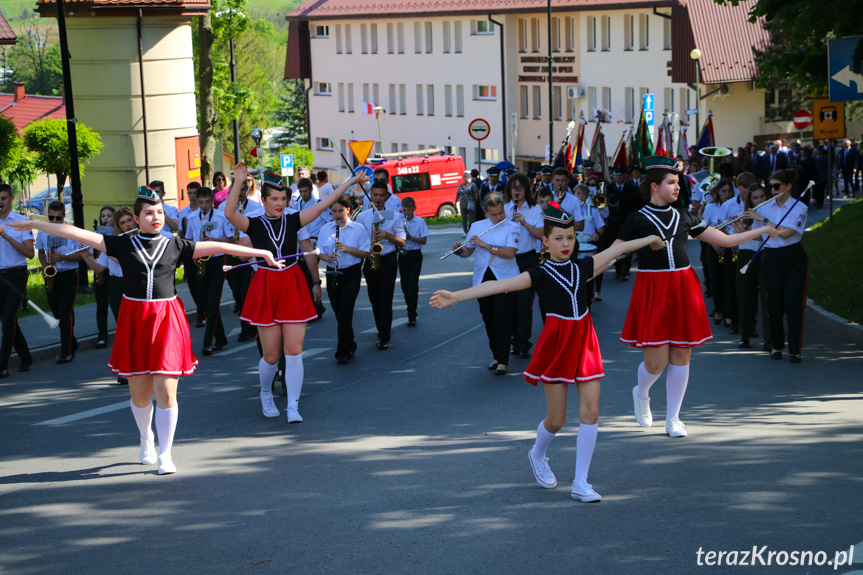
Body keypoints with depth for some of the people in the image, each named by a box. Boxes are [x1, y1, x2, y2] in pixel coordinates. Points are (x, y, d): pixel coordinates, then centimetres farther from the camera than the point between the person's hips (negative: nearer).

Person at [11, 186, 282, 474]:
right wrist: (33, 224, 0)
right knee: (139, 392, 7)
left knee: (166, 390, -5)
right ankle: (146, 438, 36)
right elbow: (77, 233, 2)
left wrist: (261, 253, 3)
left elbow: (216, 247, 4)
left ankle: (165, 454, 6)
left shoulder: (175, 246, 6)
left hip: (167, 318, 0)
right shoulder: (124, 244, 4)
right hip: (134, 319, 1)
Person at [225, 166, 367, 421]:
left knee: (294, 350, -5)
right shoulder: (254, 225, 0)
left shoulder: (292, 220, 5)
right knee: (271, 355, 4)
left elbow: (322, 205, 1)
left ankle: (293, 407, -1)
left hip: (293, 287, 1)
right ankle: (266, 395, 32)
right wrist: (238, 182, -29)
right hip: (266, 289, -1)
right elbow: (229, 213, -18)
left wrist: (352, 181, -4)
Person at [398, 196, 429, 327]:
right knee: (405, 285, 8)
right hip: (403, 255, 4)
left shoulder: (420, 222, -5)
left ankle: (412, 316, -9)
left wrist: (410, 237, -21)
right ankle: (411, 309, 28)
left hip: (415, 255, -4)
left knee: (413, 284, -10)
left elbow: (424, 240, -7)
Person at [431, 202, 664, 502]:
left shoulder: (583, 267, 7)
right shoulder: (540, 275, -5)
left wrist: (650, 239, 32)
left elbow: (616, 249, 20)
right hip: (557, 343, -4)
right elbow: (498, 285, -16)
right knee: (557, 419, 1)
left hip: (584, 340, 4)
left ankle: (580, 483, 3)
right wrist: (456, 296, -25)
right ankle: (537, 455, 35)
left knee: (590, 412, -3)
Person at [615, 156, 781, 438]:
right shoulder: (637, 220, -2)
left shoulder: (683, 216, 11)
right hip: (652, 290, -4)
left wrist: (763, 230, 12)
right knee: (656, 360, -6)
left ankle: (673, 418, 17)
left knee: (681, 355, 5)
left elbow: (725, 240, 14)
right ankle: (641, 394, 28)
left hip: (683, 288, 4)